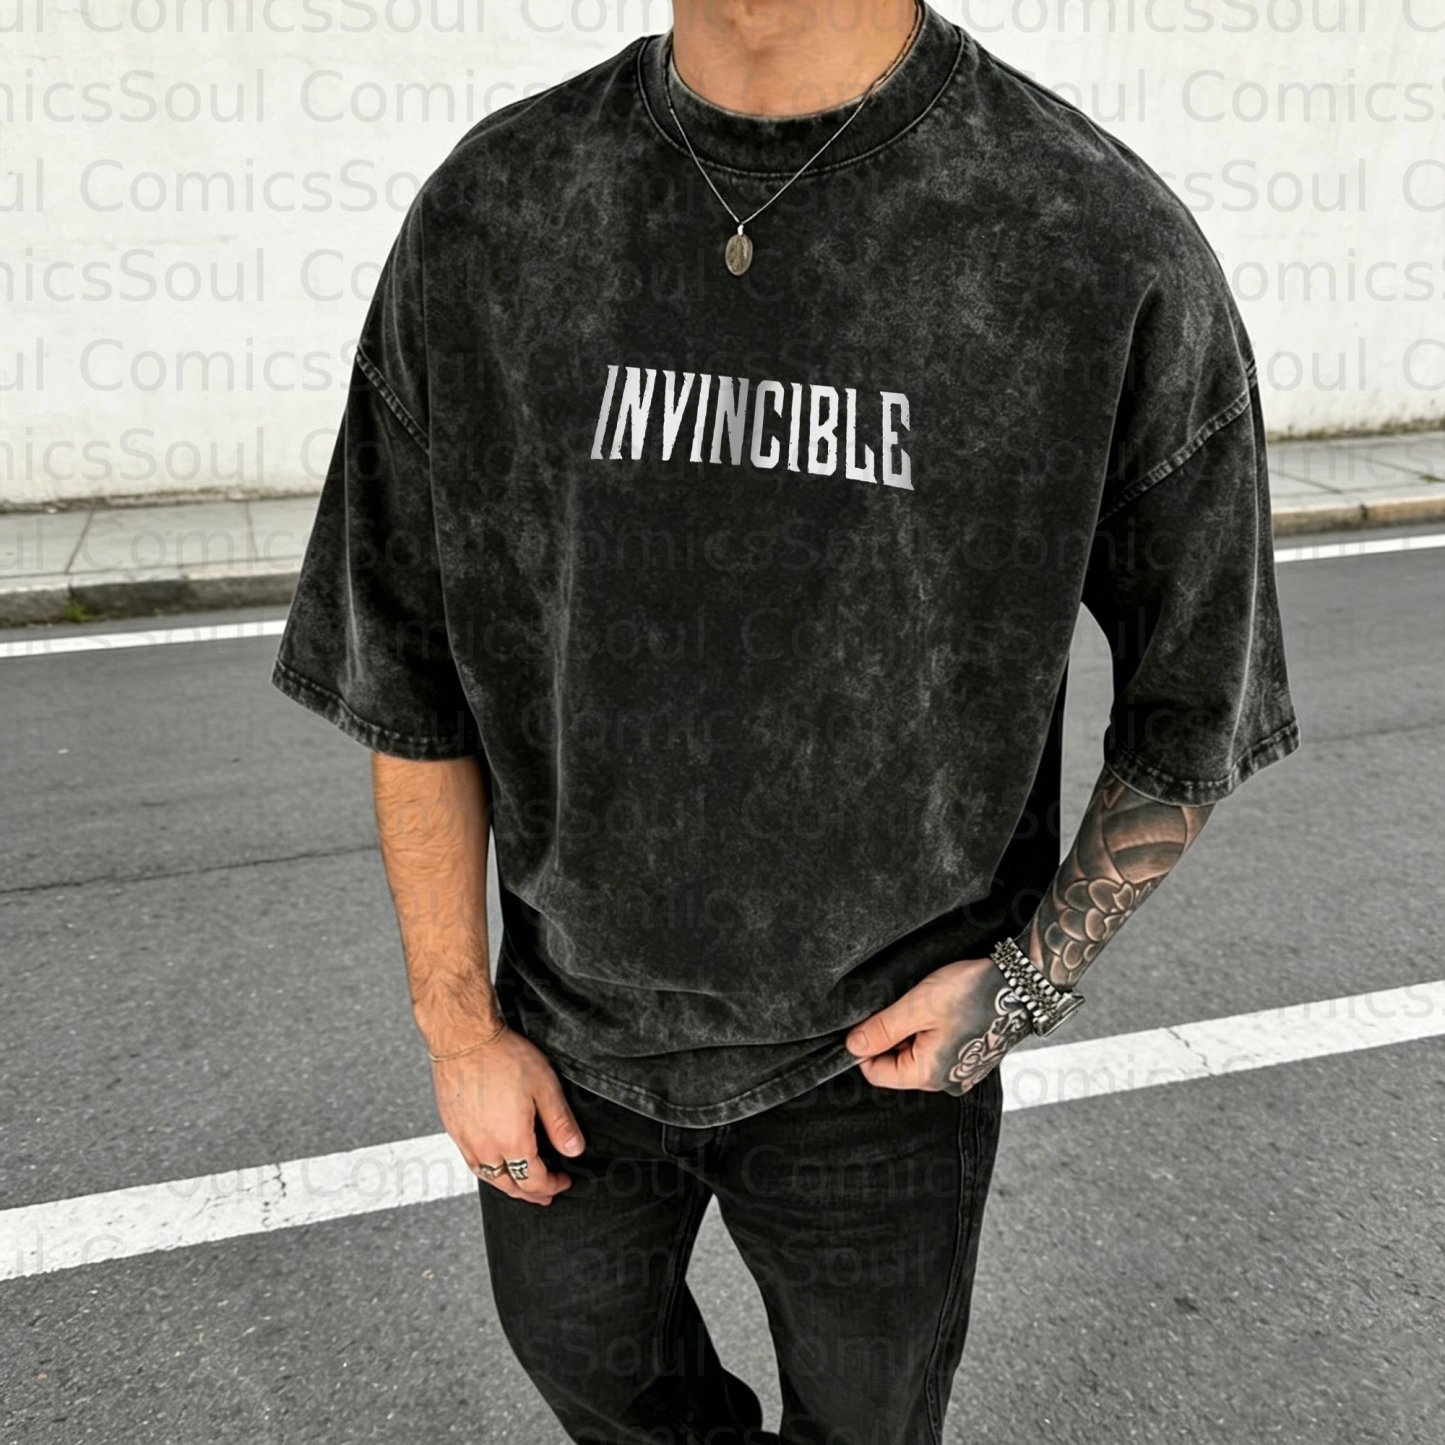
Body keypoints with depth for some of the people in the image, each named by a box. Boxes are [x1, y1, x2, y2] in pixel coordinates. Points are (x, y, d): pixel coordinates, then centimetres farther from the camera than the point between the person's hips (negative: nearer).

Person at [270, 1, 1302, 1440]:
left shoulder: (1115, 250, -19)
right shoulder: (482, 215, -11)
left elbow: (1192, 693, -4)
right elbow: (404, 677, -4)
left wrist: (1037, 976, -11)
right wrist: (459, 1029, -1)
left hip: (884, 1052, -2)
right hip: (573, 1033, 3)